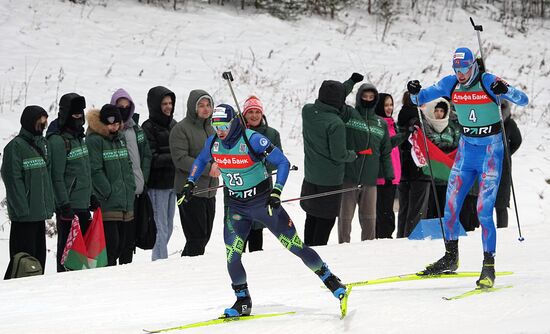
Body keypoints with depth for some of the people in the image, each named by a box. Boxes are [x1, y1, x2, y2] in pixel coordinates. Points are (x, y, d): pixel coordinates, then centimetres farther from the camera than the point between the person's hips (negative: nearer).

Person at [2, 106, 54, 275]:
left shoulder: (42, 143, 14)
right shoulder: (16, 146, -10)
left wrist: (49, 203, 12)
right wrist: (22, 209, -19)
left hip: (41, 211, 8)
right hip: (25, 215, -8)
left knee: (39, 253, 12)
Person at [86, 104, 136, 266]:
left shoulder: (120, 137, 16)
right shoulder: (94, 140, -10)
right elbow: (95, 170, -14)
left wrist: (130, 186, 10)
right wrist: (109, 192, -16)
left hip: (126, 202, 8)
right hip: (107, 204, -8)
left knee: (121, 241, 11)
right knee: (111, 241, -13)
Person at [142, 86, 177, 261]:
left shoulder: (172, 124, 13)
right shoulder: (149, 127, -9)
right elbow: (151, 159, -16)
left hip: (172, 183, 8)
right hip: (157, 184, -8)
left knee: (168, 227, 12)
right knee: (161, 228, -8)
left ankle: (159, 259, 20)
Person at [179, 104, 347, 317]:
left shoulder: (252, 140, -21)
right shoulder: (213, 143, -4)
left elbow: (283, 163, -17)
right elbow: (201, 161, 19)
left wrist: (276, 191, -26)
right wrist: (190, 183, 11)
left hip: (263, 201, -4)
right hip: (236, 206, 4)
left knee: (294, 244, -4)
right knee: (231, 256, -6)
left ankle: (330, 280, 10)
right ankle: (243, 301, 11)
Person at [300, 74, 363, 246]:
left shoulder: (307, 111, -4)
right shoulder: (336, 124, -24)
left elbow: (331, 100, 14)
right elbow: (339, 154, -19)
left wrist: (351, 82, 19)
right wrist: (353, 155, 3)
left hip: (310, 176, 7)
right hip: (330, 180, -7)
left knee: (312, 216, 18)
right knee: (326, 219, 3)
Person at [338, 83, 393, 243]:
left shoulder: (381, 124, 17)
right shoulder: (348, 115, 5)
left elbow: (386, 153, 20)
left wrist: (388, 176, 14)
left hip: (370, 178, 3)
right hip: (348, 176, -3)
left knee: (369, 218, 4)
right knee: (345, 216, -2)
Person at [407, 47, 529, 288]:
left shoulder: (489, 82, -14)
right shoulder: (450, 84, -1)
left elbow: (523, 100, -19)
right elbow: (421, 98, 7)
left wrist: (505, 90, -39)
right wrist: (414, 92, -16)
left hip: (491, 152, -5)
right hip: (466, 150, 5)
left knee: (484, 211, -12)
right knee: (450, 207, 4)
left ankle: (489, 266, -4)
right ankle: (450, 258, 22)